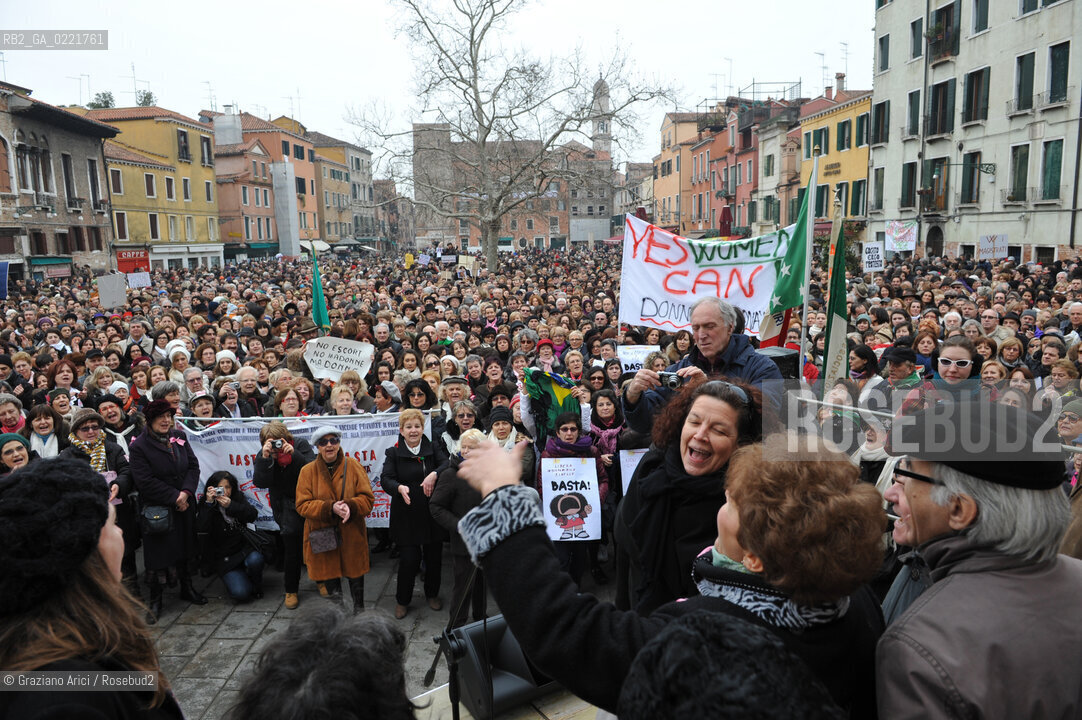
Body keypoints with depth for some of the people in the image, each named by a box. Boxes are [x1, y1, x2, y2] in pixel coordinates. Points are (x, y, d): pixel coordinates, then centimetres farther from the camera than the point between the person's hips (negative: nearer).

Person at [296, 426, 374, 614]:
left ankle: (359, 609, 38)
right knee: (330, 578, 12)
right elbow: (302, 505, -8)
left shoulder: (353, 466, -3)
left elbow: (367, 498, -4)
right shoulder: (307, 471, -3)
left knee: (355, 575, 14)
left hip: (351, 535, 0)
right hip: (323, 538, 0)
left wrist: (350, 506, -25)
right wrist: (330, 508, -23)